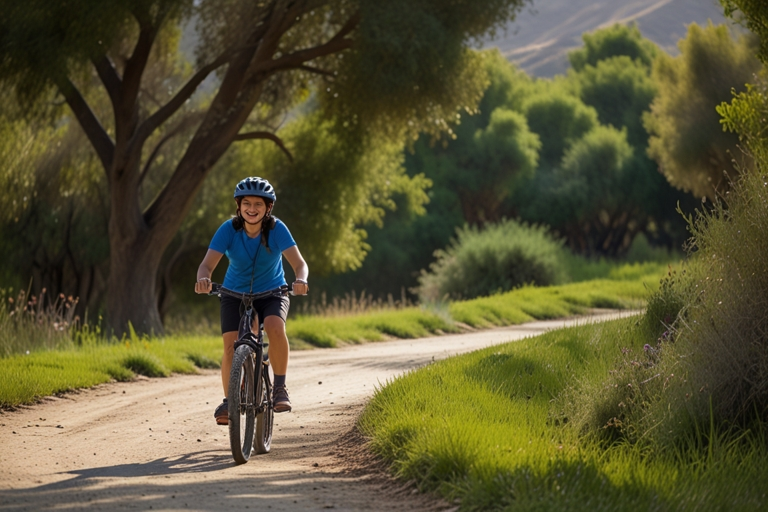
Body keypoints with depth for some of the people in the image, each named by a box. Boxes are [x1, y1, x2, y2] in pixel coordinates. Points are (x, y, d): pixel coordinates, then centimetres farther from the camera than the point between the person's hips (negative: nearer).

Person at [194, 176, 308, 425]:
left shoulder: (277, 229, -20)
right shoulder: (229, 229, -18)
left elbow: (299, 263, -28)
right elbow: (207, 263, -26)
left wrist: (301, 280, -52)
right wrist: (203, 279, -50)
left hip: (271, 293, -1)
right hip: (235, 293, 1)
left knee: (275, 327, -31)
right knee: (231, 345, -17)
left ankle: (280, 387, -15)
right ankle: (228, 400, 2)